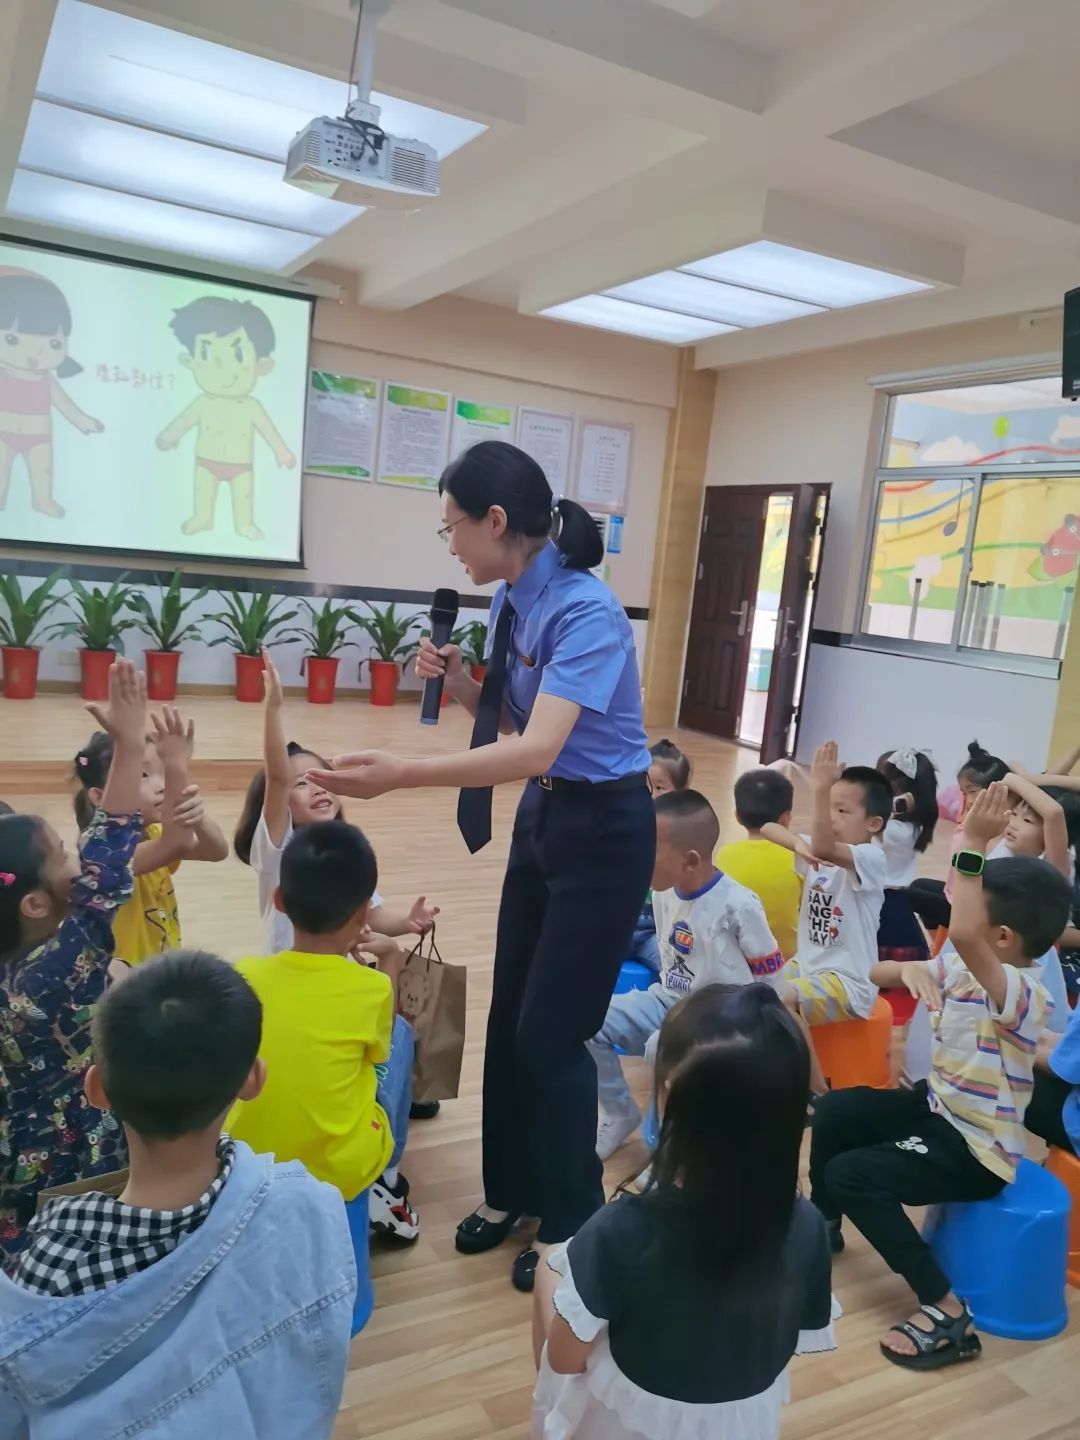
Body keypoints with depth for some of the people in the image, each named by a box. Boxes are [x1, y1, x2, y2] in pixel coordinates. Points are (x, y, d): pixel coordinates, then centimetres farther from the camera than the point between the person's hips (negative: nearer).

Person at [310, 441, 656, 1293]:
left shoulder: (586, 612, -26)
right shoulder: (509, 601, -1)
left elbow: (535, 749, -36)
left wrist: (403, 775, -42)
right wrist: (458, 682, -9)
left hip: (604, 832, -8)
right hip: (543, 818, 8)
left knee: (552, 1033, 2)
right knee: (509, 1017, 16)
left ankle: (573, 1226, 26)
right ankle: (511, 1195, 37)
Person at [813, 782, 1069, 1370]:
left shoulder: (1022, 992, -28)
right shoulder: (964, 968, 0)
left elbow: (963, 935, -50)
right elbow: (878, 971, 4)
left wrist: (971, 845, -48)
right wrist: (908, 969, -20)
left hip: (977, 1149, -9)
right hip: (937, 1108, 9)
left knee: (854, 1176, -19)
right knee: (835, 1111, 6)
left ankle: (947, 1313, -11)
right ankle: (823, 1224, 30)